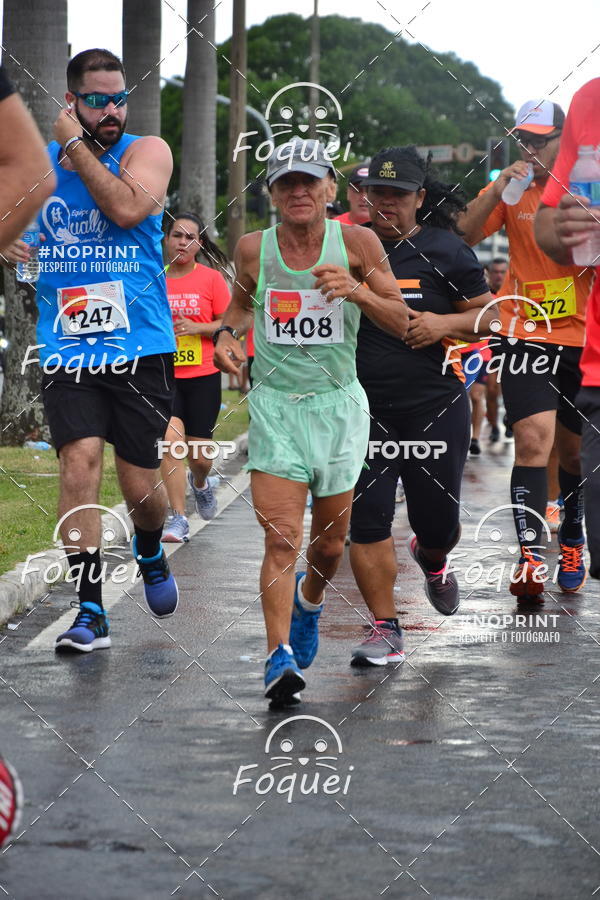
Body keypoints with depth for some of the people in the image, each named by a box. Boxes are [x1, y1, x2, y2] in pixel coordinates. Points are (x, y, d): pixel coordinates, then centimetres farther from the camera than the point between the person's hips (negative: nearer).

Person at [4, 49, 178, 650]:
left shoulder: (146, 151, -2)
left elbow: (126, 208, -21)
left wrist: (76, 146, -14)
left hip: (140, 349, -1)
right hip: (67, 348, 1)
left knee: (140, 485, 5)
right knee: (79, 464, -15)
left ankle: (150, 554, 40)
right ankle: (90, 611, -9)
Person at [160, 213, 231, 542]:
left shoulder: (212, 278, 0)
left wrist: (197, 327, -14)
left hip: (203, 377, 0)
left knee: (199, 454, 4)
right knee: (170, 440, -19)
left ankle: (200, 483, 42)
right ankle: (178, 519, -13)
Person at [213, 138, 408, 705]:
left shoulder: (356, 243, -5)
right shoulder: (253, 249, -2)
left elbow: (402, 322, -5)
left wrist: (357, 292, -23)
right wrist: (227, 332, -1)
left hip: (339, 403, 1)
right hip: (275, 404, -1)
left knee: (330, 543, 12)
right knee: (282, 538, -16)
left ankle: (310, 597, 45)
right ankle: (280, 656, -19)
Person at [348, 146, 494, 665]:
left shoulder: (446, 249, 1)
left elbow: (487, 314, 5)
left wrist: (445, 324, -12)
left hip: (435, 406, -1)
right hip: (362, 405, 1)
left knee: (438, 521, 7)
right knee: (366, 521, -7)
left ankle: (432, 560, 45)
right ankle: (385, 628, 3)